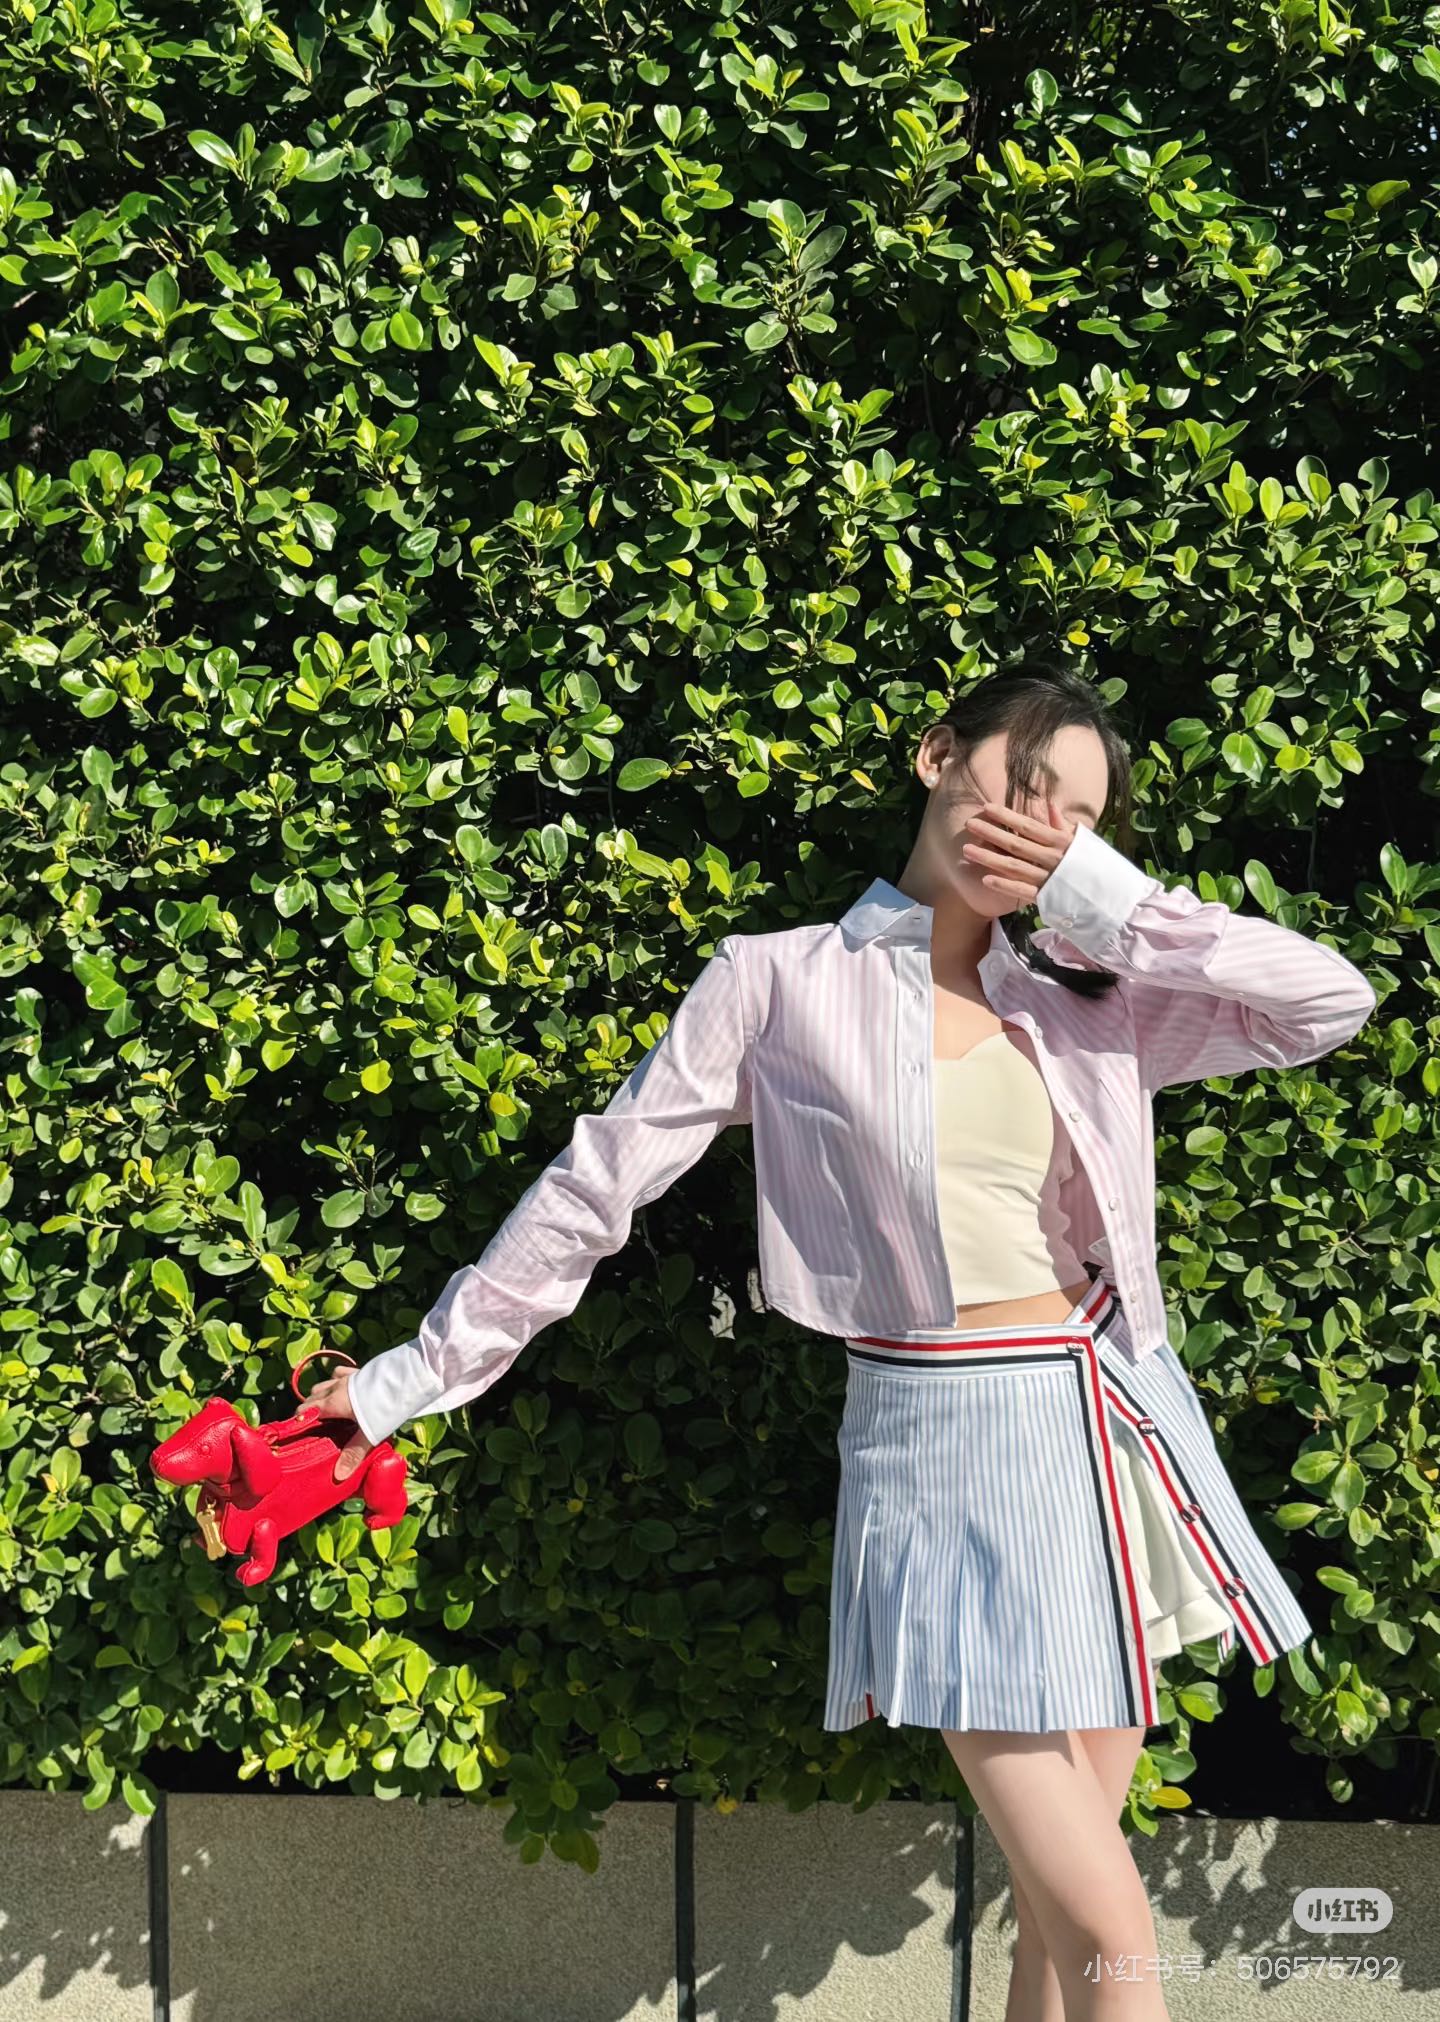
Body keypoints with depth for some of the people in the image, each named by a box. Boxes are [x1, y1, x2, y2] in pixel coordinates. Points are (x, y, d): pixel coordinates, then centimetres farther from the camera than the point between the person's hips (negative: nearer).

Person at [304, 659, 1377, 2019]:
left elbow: (1334, 1001, 2)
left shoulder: (1087, 1001, 8)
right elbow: (594, 1187, 1)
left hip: (1114, 1433, 5)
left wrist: (1105, 898, -2)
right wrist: (418, 1376, 2)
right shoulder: (782, 982, -2)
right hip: (948, 1451, -4)